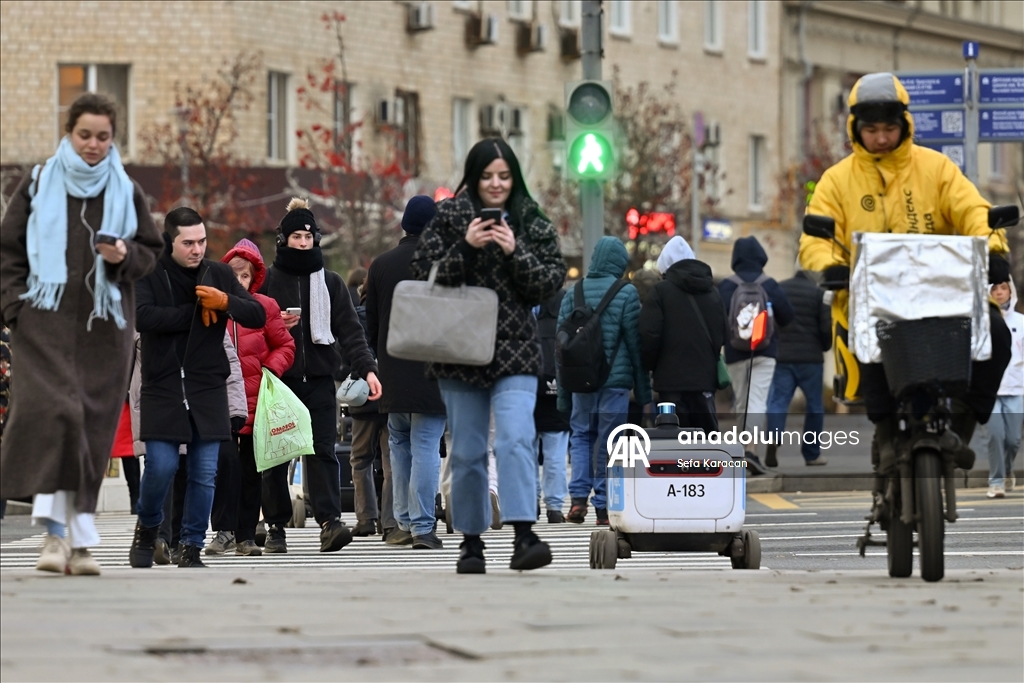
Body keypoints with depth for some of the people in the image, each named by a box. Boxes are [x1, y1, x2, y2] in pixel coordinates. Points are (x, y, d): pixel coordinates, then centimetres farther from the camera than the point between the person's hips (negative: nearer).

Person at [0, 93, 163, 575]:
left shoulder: (127, 193, 11)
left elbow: (151, 254, 14)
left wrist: (125, 256, -9)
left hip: (105, 324, 2)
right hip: (47, 317, -2)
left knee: (94, 427, 0)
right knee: (52, 409, -20)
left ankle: (80, 539, 5)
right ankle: (55, 529, -23)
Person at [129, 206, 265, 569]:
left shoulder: (219, 274, 6)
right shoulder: (148, 275, -2)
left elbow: (258, 317, 3)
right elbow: (143, 317, -19)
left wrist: (226, 302, -17)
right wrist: (195, 311, -15)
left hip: (208, 389, 3)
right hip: (162, 387, -2)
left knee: (205, 473, 0)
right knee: (161, 467, -9)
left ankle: (192, 547, 11)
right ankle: (147, 529, 18)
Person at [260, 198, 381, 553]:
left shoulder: (331, 282, 10)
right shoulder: (268, 280, 7)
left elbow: (350, 330, 3)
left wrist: (367, 368, -9)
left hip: (319, 380, 0)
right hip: (278, 379, 0)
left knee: (322, 450, -9)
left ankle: (330, 521, -17)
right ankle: (275, 523, 9)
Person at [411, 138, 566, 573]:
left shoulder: (533, 224, 6)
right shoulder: (447, 219, 3)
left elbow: (552, 282, -1)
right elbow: (424, 276, -4)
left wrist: (516, 252, -15)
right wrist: (466, 247, -16)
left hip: (515, 353, -1)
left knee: (515, 440, -18)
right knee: (467, 452, 7)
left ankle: (523, 537, -26)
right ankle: (471, 541, 18)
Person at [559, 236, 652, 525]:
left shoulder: (573, 294, 6)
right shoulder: (626, 294, -5)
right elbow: (635, 343, -3)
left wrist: (563, 395, 15)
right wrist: (643, 390, 5)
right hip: (615, 380, -3)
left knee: (580, 435, 14)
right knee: (609, 441, 3)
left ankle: (578, 497, -1)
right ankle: (604, 506, 4)